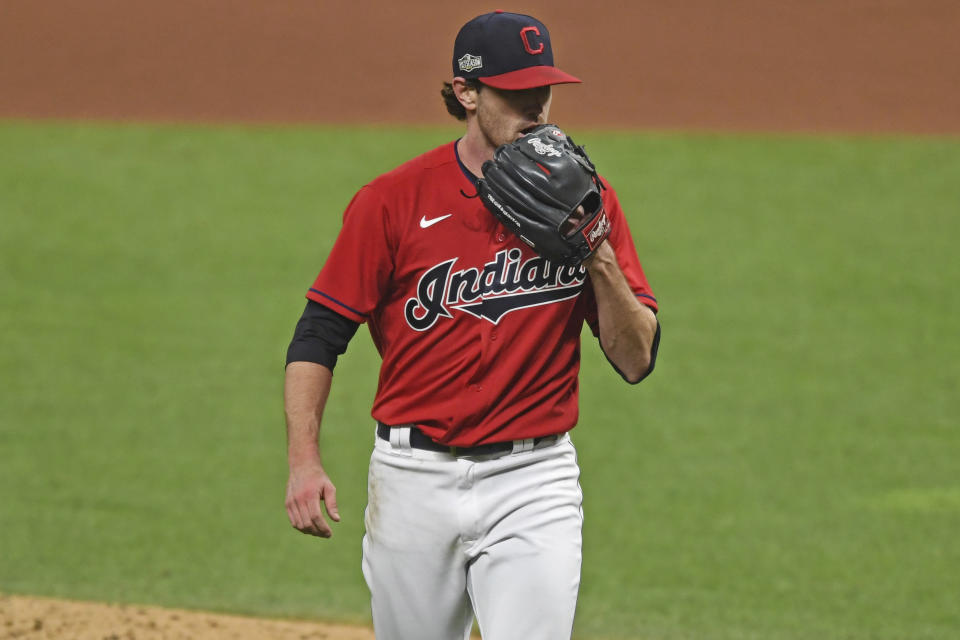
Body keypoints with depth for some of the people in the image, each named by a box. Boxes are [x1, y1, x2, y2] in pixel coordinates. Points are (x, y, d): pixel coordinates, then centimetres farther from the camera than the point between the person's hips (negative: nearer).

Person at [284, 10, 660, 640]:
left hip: (533, 484, 0)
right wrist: (304, 461, -11)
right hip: (414, 481, 0)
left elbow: (636, 360, 0)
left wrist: (600, 258, -15)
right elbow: (319, 335, 0)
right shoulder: (395, 199, -2)